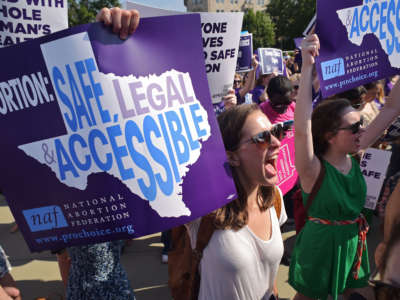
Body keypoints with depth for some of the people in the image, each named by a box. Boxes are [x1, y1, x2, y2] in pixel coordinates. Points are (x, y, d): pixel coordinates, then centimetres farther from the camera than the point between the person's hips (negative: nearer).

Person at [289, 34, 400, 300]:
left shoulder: (353, 156, -8)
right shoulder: (314, 168, -26)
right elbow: (302, 129, -47)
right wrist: (307, 68, -51)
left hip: (354, 242, 6)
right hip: (321, 244, -6)